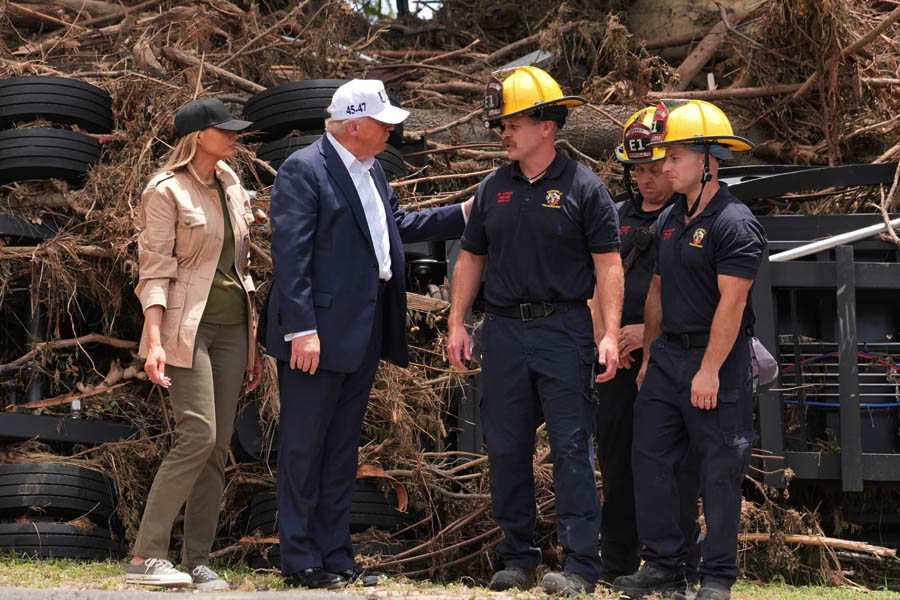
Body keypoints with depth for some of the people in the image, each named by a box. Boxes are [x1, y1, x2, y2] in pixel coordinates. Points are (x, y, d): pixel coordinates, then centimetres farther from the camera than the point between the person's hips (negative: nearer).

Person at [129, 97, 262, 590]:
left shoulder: (232, 188, 15)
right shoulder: (168, 191, -6)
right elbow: (155, 269, -10)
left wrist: (252, 343, 17)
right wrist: (155, 339, -21)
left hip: (230, 325, 7)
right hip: (187, 325, -7)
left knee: (218, 446, 2)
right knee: (197, 434, -18)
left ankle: (198, 562, 5)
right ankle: (146, 557, -15)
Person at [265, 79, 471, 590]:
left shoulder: (371, 170, 14)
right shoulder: (304, 170, -13)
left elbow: (399, 225, 24)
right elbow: (290, 254, -18)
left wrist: (465, 214, 18)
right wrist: (301, 329, -23)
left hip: (365, 332, 9)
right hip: (320, 333, -9)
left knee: (343, 448, 13)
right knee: (304, 447, 0)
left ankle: (336, 556, 20)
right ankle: (301, 561, 6)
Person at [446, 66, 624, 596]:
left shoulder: (583, 187, -4)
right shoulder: (494, 189, 10)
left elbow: (608, 264, -5)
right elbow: (472, 259, 17)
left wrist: (611, 334, -13)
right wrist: (457, 323, 9)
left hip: (563, 328, -5)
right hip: (505, 329, 5)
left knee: (572, 447, -6)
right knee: (507, 449, 8)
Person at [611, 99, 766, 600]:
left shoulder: (735, 224, -14)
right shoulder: (670, 220, 13)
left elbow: (731, 302, -19)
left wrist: (709, 371, -22)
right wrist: (650, 356, 16)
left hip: (718, 359, -8)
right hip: (669, 354, 8)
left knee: (720, 471, -1)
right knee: (650, 458, 5)